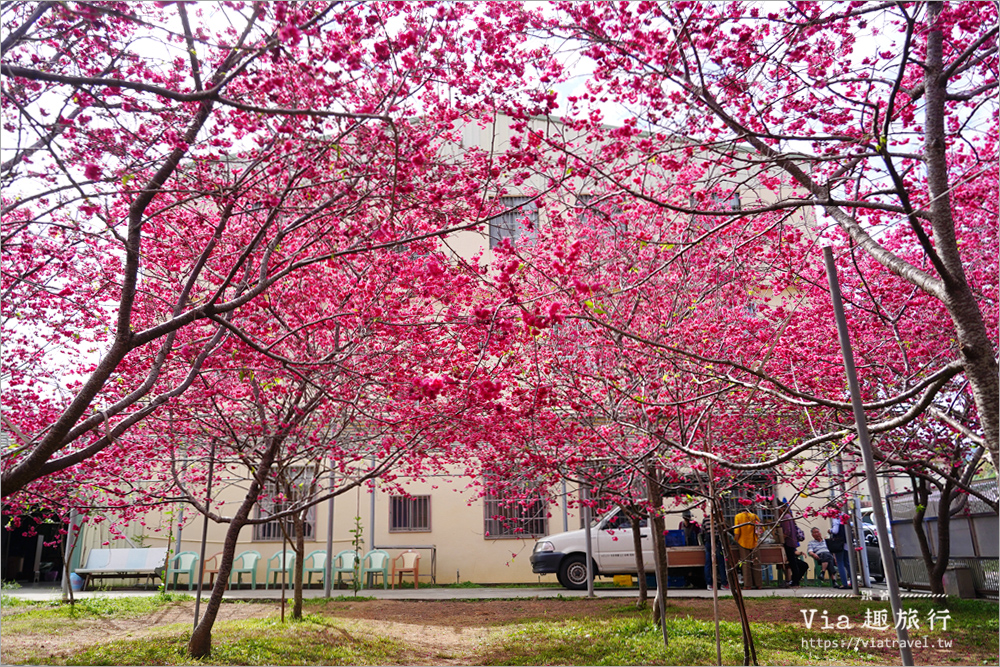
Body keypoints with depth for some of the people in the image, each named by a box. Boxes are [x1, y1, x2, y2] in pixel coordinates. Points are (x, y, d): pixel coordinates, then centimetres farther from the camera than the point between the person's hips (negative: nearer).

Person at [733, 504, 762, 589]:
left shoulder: (738, 517, -5)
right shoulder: (755, 517, -1)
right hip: (754, 543, 1)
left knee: (746, 564, 3)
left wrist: (737, 541, 2)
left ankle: (747, 585, 1)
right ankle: (757, 584, 10)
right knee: (756, 563, 8)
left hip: (743, 542, -1)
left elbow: (737, 531, -10)